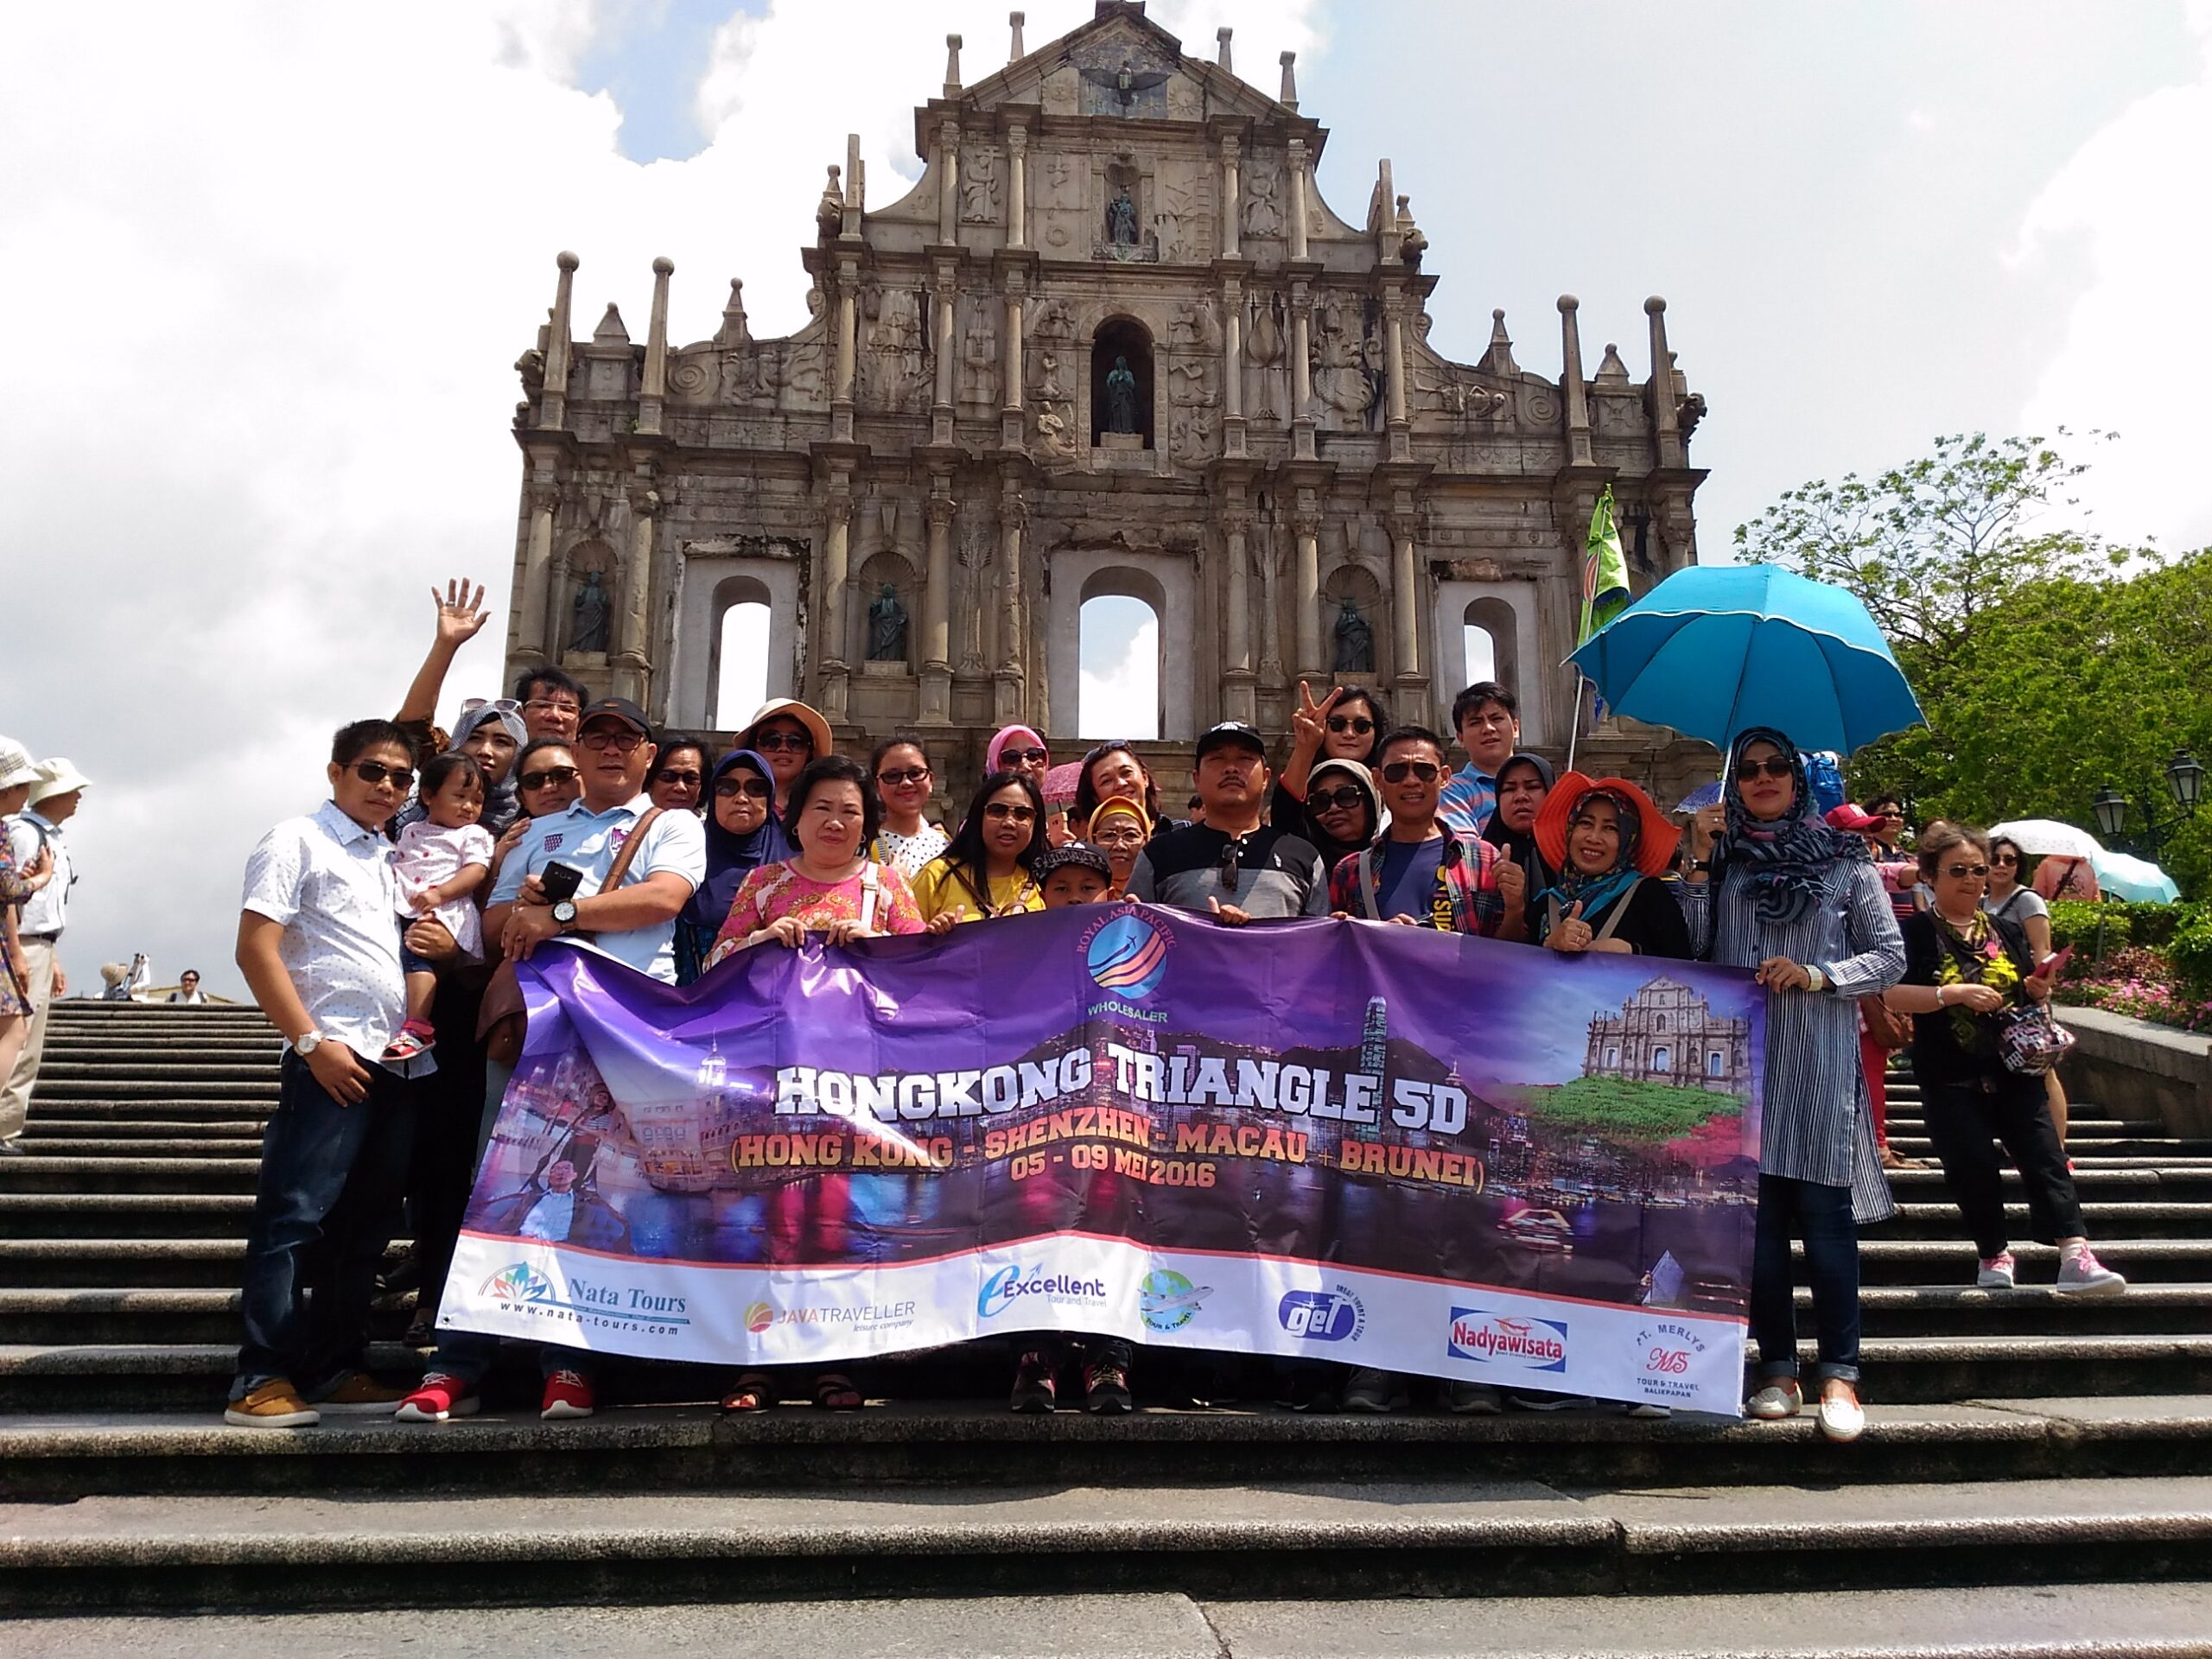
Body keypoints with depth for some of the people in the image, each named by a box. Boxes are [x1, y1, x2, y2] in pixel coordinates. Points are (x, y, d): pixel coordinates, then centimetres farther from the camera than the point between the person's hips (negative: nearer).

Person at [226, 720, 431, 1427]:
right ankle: (261, 1379, -1)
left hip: (399, 1063, 7)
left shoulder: (390, 859, 21)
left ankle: (334, 1368, 16)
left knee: (365, 1226, 9)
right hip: (333, 1060, -7)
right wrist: (311, 1041, -15)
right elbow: (256, 950, -9)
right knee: (296, 1216, -7)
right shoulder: (298, 841, 0)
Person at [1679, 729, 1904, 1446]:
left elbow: (1889, 955, 6)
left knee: (1825, 1211, -5)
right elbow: (1689, 949, 2)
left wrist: (1815, 974, -10)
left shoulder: (1843, 857, 10)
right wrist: (1699, 862, -2)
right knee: (1756, 1211, 2)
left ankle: (1839, 1374, 3)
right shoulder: (1722, 857, 14)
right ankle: (1778, 1370, 11)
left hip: (1820, 1058, -1)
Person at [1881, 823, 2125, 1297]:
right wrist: (1955, 993, -23)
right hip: (1951, 1080, -3)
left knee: (2044, 1157, -8)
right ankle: (1995, 1254, 16)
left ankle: (2075, 1256, -13)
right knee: (1972, 1168, -3)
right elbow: (1892, 995, -14)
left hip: (2013, 1071, 3)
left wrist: (2039, 991, -5)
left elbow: (2029, 997, 18)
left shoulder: (2008, 932, 12)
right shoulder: (1917, 932, -3)